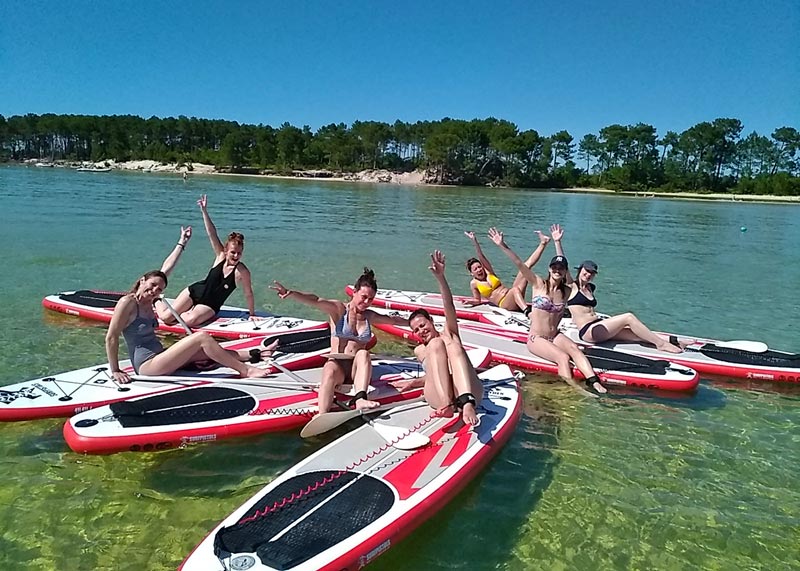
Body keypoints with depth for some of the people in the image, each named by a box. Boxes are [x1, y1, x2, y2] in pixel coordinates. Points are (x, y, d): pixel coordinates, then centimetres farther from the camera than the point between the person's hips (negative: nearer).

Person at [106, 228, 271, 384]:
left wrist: (181, 243, 18)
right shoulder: (127, 302, -15)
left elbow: (165, 269, 13)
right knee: (201, 338, -17)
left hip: (157, 357, 9)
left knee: (205, 351, 8)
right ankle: (245, 370, -13)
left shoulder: (147, 301, 8)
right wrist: (115, 371, -15)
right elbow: (111, 337, -15)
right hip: (146, 365, -9)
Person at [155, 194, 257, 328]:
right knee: (165, 317, -2)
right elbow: (212, 233, -18)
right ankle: (156, 301, 32)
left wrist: (252, 314, -8)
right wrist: (204, 211, -25)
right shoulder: (220, 255, -11)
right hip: (195, 291, 2)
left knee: (190, 320, -31)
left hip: (210, 306, -2)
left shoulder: (242, 271, -20)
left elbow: (248, 294, -13)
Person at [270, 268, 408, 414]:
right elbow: (315, 301, -15)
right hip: (337, 363, -3)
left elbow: (393, 320, 29)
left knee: (363, 354, -31)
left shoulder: (370, 316, 16)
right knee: (331, 372, -37)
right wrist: (290, 293, -30)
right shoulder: (339, 309, 2)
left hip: (357, 369, 3)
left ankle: (360, 398, -48)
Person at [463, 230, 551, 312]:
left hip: (511, 294, 6)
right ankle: (527, 311, -66)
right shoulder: (474, 283, 6)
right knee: (515, 289, -43)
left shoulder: (488, 272, 14)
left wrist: (474, 241, -9)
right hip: (504, 304, -6)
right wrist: (471, 302, -11)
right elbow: (477, 300, 13)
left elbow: (481, 256, 2)